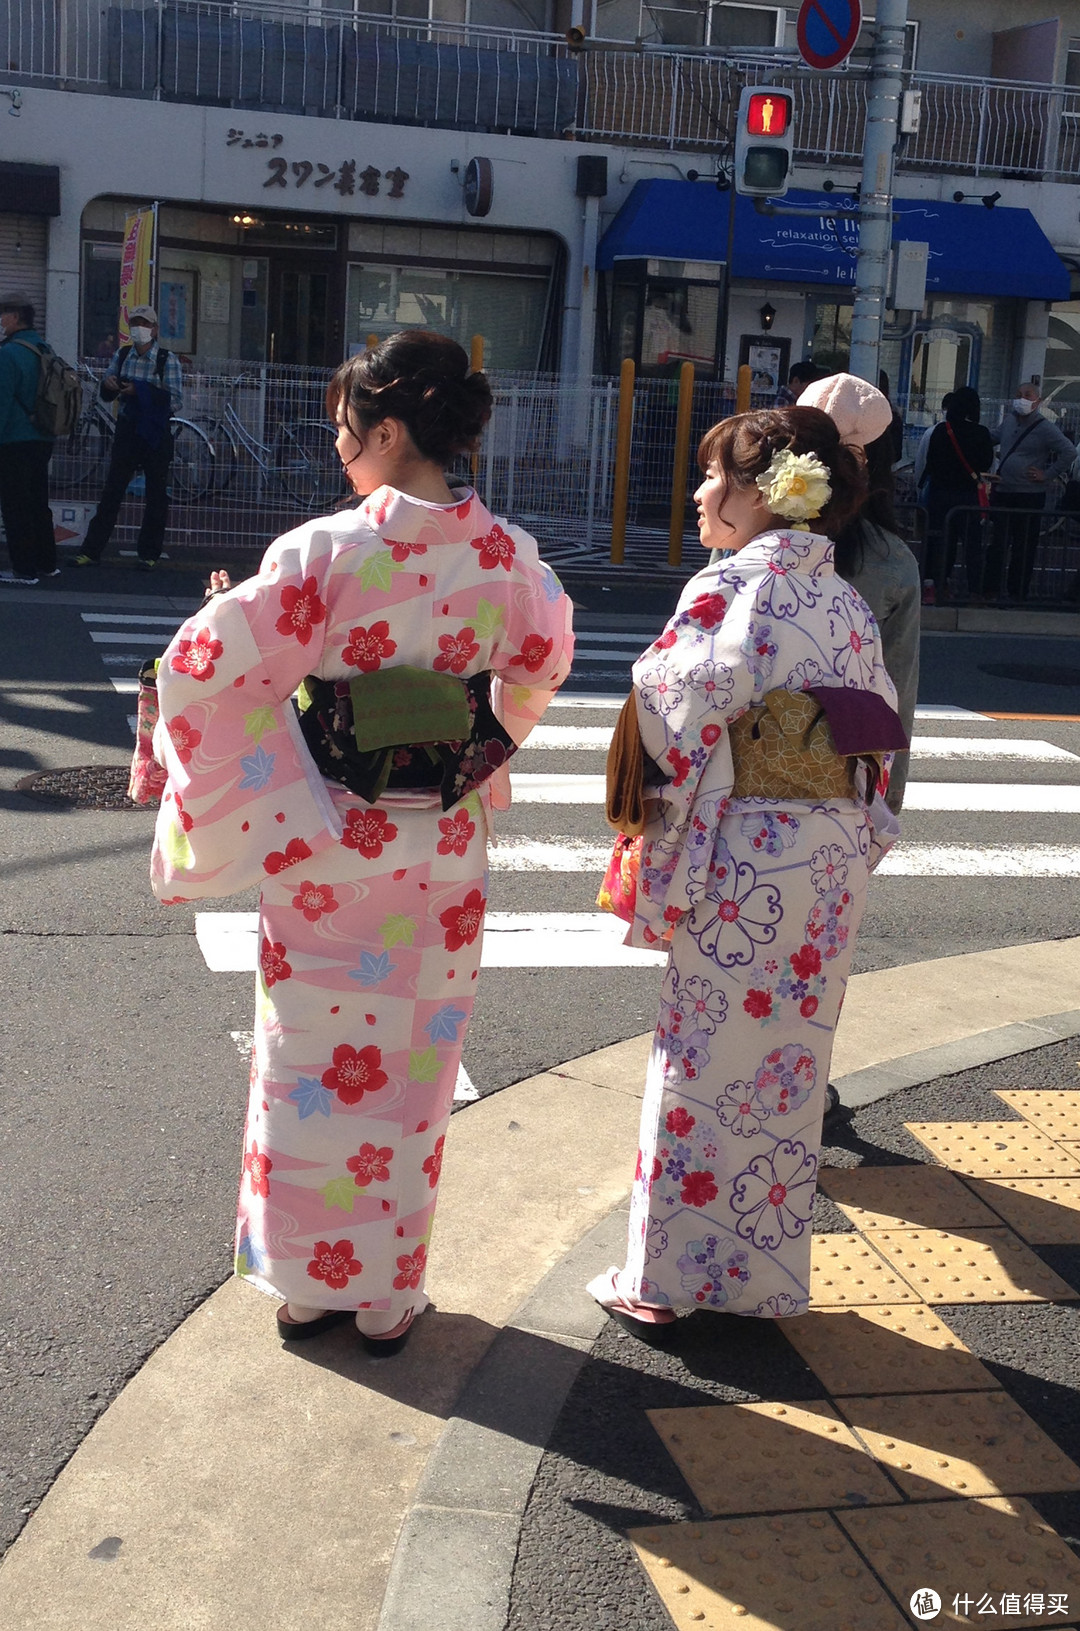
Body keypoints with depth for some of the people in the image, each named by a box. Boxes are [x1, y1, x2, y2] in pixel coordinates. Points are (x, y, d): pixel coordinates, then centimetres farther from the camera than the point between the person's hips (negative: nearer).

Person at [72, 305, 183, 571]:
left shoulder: (167, 360, -4)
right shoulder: (122, 355, 8)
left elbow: (176, 401, -13)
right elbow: (107, 396, 13)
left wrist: (139, 391, -18)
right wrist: (108, 384, -11)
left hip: (156, 432, -3)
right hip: (127, 430, 3)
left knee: (156, 494, 3)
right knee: (111, 491, 2)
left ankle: (149, 554, 13)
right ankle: (91, 550, 4)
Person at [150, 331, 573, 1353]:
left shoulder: (327, 550, -18)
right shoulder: (509, 556, -5)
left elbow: (205, 668, -18)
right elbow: (542, 667, 13)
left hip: (325, 841, -3)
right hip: (444, 851, 3)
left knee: (314, 1058, 14)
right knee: (412, 1070, 15)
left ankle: (310, 1282, 28)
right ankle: (388, 1294, 28)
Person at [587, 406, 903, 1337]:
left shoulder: (732, 588, -12)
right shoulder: (850, 605, 8)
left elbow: (678, 718, -17)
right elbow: (880, 729, 10)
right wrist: (855, 835, 16)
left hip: (743, 853, -7)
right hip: (837, 861, 7)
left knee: (705, 1060, 4)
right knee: (789, 1067, 15)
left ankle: (665, 1281, 16)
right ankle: (768, 1274, 28)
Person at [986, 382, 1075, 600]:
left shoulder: (1044, 428, -10)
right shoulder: (1009, 420, 9)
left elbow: (1070, 452, -14)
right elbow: (993, 437, 30)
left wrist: (1048, 475, -13)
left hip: (1029, 496, -5)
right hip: (1002, 492, 5)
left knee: (1023, 547, 3)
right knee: (997, 543, 7)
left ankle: (1017, 594, 11)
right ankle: (991, 589, 14)